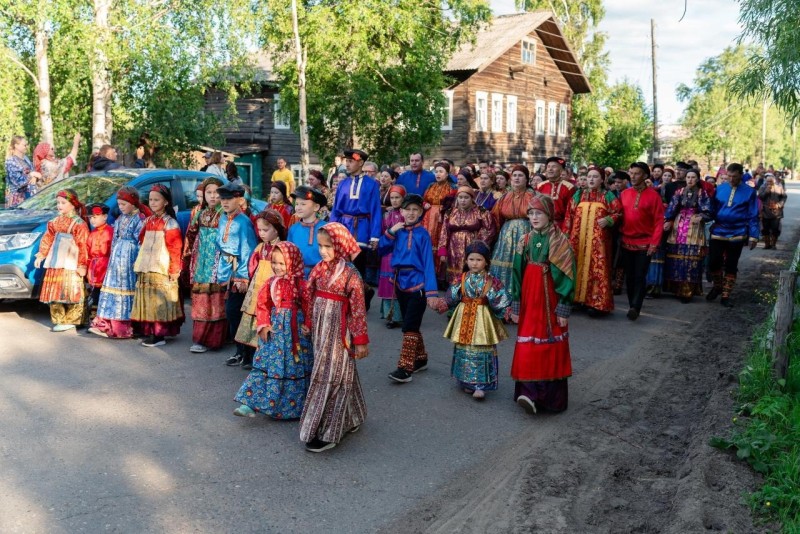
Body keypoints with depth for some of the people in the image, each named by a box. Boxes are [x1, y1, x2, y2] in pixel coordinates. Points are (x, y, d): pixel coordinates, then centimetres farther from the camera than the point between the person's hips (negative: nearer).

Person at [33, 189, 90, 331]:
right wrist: (41, 255, 12)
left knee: (71, 292, -5)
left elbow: (83, 246, -11)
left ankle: (71, 320, 3)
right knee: (54, 292, 8)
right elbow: (47, 239, 18)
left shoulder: (79, 223, -8)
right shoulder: (55, 222, 13)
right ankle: (59, 320, 15)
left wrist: (82, 265, -14)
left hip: (70, 265, -7)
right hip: (54, 264, 7)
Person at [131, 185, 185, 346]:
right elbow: (142, 244, 20)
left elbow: (175, 248, -11)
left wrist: (174, 270, -15)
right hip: (145, 269, 7)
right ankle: (149, 332, 19)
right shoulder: (148, 221, 14)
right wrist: (139, 263, 15)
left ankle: (160, 334, -2)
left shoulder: (170, 223, -7)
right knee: (148, 302, 11)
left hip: (161, 270, -7)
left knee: (160, 302, -6)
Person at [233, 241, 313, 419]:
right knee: (265, 365, 4)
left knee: (294, 368, 7)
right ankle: (250, 403, 5)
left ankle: (294, 406, 22)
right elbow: (263, 306, 5)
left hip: (295, 329, -3)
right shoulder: (271, 283, 3)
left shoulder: (300, 284, -9)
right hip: (274, 328, 3)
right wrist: (263, 325, -5)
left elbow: (308, 308, -6)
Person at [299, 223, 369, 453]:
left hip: (338, 333, -6)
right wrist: (308, 323, 14)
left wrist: (360, 339, -13)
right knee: (337, 376, 17)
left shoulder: (350, 274, -15)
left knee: (330, 377, -1)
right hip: (320, 330, 6)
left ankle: (326, 433, 8)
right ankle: (349, 420, 34)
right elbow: (309, 298, 13)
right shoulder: (319, 268, 3)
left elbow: (358, 309, -14)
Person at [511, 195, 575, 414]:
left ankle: (551, 397, 11)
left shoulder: (559, 241, -8)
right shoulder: (526, 240, 7)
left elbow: (566, 276, -9)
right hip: (529, 301, 4)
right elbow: (518, 273, 10)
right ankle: (530, 392, 6)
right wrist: (516, 304, 9)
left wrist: (564, 308, -12)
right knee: (528, 348, 0)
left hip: (550, 301, -4)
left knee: (549, 347, 2)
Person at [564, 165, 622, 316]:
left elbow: (618, 213, 2)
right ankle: (576, 298, 15)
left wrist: (608, 220, -16)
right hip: (578, 239, 3)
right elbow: (570, 215, 9)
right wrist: (566, 234, 2)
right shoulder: (578, 195, 12)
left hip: (598, 240, -3)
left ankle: (595, 302, -1)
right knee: (577, 267, 6)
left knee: (597, 269, -5)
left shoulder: (608, 196, 6)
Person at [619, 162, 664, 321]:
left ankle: (635, 307, -8)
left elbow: (659, 221, -7)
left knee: (640, 276, -6)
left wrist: (654, 242, -13)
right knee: (629, 276, 9)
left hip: (645, 243, -4)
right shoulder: (623, 194, 4)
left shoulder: (653, 195, -5)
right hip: (626, 242, 4)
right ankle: (632, 306, 19)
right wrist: (619, 236, 2)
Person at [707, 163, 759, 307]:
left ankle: (726, 296, 17)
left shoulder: (749, 192, -4)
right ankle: (717, 287, 26)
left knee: (731, 266, 6)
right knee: (713, 262, -1)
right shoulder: (719, 188, 1)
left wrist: (753, 236, -6)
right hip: (718, 232, 1)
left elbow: (753, 216, -2)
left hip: (737, 235, -1)